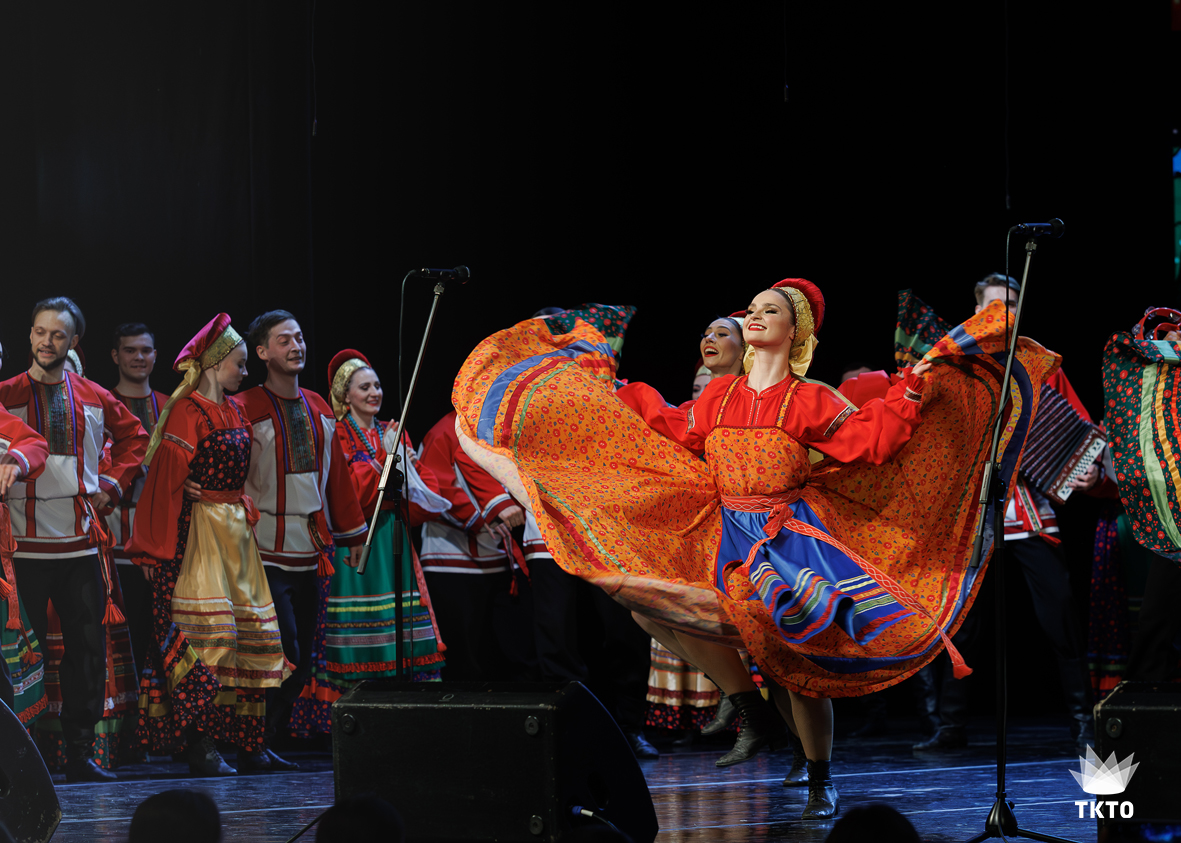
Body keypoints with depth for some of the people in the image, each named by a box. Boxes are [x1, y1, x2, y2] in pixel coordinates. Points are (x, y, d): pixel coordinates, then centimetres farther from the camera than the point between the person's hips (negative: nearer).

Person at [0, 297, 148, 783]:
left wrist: (113, 483, 13)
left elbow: (133, 437, 24)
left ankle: (80, 754, 12)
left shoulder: (94, 400, 10)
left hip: (81, 542, 3)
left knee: (88, 651, 4)